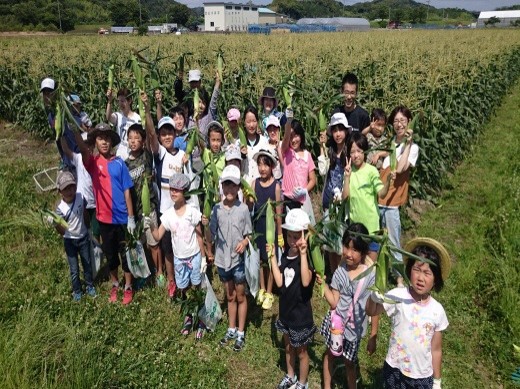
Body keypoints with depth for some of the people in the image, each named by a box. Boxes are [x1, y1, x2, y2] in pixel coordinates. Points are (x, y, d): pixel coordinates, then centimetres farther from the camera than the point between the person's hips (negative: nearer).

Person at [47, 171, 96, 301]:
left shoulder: (81, 198, -14)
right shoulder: (60, 208, -21)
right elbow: (62, 231, -17)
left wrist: (88, 230, 17)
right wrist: (55, 224, -36)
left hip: (83, 238, 3)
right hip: (70, 241, -3)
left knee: (87, 264, 18)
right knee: (74, 269, 7)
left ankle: (90, 286, 38)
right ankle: (77, 291, 28)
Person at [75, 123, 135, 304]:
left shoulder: (119, 163, -3)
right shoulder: (92, 162, -3)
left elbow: (127, 191, -3)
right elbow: (82, 147, -26)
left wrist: (131, 217, -5)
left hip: (122, 217, -1)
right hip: (104, 217, 1)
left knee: (126, 253, 10)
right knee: (110, 254, 16)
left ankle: (128, 287, 26)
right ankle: (115, 284, 35)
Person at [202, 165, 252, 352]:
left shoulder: (243, 209, -10)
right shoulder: (217, 209, -5)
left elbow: (248, 234, -3)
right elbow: (210, 233, 2)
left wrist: (244, 242, -21)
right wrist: (209, 252, -4)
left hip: (239, 260, -2)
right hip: (222, 259, 2)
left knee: (240, 297, 12)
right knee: (230, 297, 19)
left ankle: (241, 333, 26)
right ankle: (231, 329, 35)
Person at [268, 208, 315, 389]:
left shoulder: (308, 256, -24)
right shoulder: (286, 254, -5)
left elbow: (306, 282, -43)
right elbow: (279, 282, -11)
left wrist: (302, 253, -49)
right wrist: (273, 257, -13)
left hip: (301, 313, -6)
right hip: (286, 310, 6)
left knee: (301, 352, 15)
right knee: (288, 347, 27)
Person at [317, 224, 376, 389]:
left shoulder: (371, 275, -19)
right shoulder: (340, 271, -13)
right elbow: (334, 303, -11)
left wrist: (373, 337, -6)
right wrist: (323, 284, -24)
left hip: (355, 327, -2)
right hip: (336, 322, 3)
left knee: (349, 362, 17)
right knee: (329, 354, 23)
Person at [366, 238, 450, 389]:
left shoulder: (437, 310, -7)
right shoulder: (398, 296, -14)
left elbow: (436, 350, 2)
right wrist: (374, 297, -40)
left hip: (423, 376, 2)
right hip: (395, 370, -1)